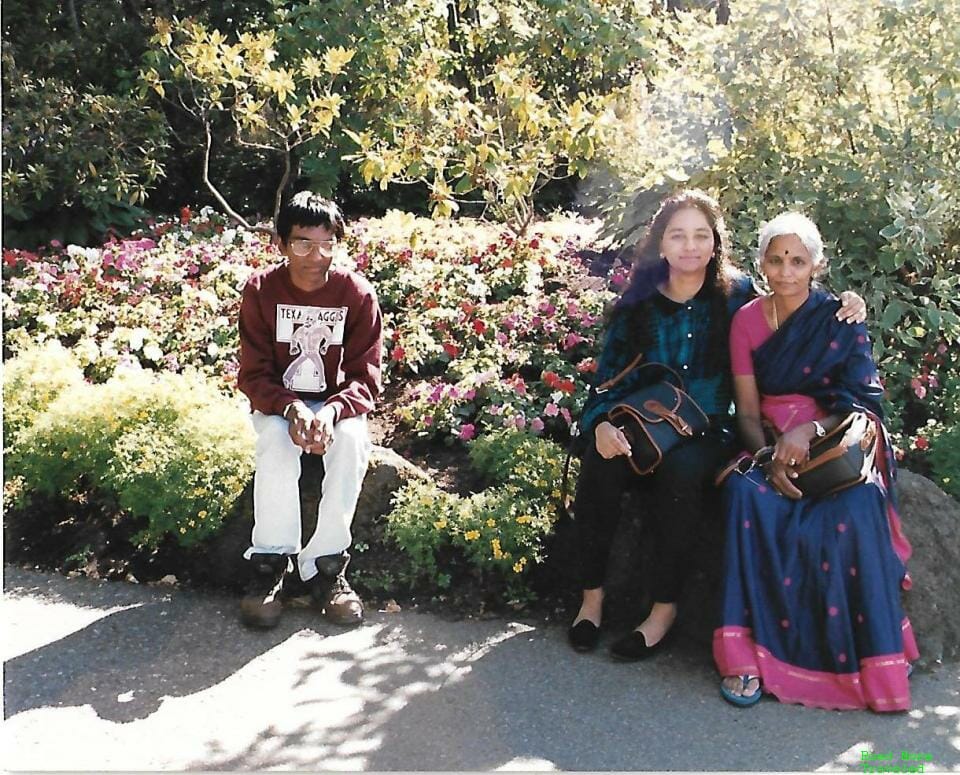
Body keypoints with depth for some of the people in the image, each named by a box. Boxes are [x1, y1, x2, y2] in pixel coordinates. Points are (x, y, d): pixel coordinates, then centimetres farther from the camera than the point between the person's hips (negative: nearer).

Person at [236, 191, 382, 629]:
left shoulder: (357, 293, -11)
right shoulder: (261, 291, -10)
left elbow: (365, 377, -11)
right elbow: (254, 375, -10)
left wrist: (332, 412, -32)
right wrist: (292, 408, -31)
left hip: (337, 404, 0)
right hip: (278, 404, 0)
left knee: (352, 442, -32)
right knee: (277, 442, -34)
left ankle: (324, 566, -23)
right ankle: (269, 564, -25)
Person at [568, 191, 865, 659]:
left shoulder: (737, 296, 4)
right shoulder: (638, 303, 7)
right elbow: (609, 376, 4)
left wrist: (843, 309, -7)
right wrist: (602, 423, -17)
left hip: (707, 434, -1)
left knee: (681, 467, -36)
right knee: (601, 460, -31)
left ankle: (665, 608, -23)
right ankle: (592, 595, -16)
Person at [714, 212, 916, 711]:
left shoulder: (842, 320, 0)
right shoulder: (748, 321, 6)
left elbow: (861, 405, -6)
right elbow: (747, 411, 3)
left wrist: (808, 431, -25)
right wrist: (771, 458, -18)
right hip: (772, 445, 2)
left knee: (853, 512, -34)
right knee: (746, 494, -32)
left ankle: (870, 661, -24)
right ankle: (744, 654, -31)